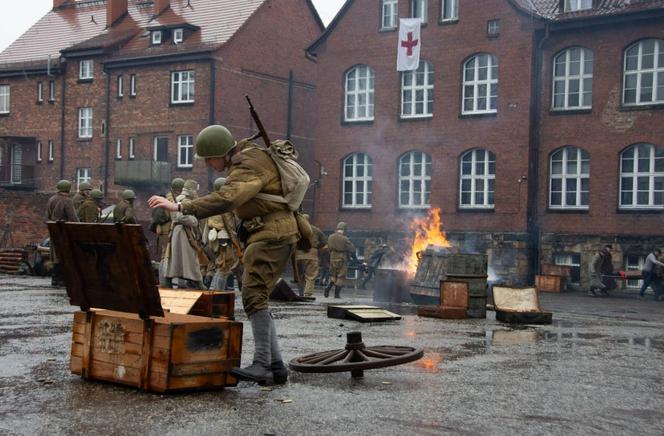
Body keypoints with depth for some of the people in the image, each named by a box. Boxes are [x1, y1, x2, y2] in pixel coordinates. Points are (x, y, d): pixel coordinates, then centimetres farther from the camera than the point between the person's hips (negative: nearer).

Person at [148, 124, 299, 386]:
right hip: (268, 235, 10)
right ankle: (276, 366, 9)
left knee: (254, 295, -18)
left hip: (272, 235, -10)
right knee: (256, 299, 8)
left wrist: (180, 208, -38)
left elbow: (225, 199, -33)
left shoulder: (249, 165, -17)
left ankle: (262, 365, -20)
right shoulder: (244, 159, 16)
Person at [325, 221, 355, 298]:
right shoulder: (344, 239, -15)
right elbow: (352, 249, -9)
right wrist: (351, 255, 11)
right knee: (340, 277, 4)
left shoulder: (330, 237, 1)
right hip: (342, 260, -5)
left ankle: (329, 286, -5)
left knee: (333, 275, 19)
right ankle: (337, 294, 4)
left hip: (332, 259, 5)